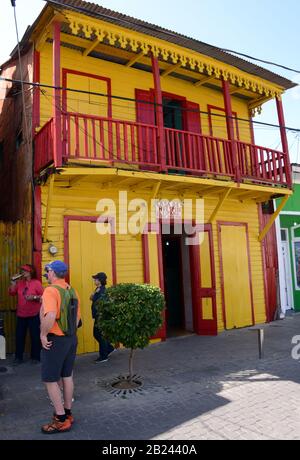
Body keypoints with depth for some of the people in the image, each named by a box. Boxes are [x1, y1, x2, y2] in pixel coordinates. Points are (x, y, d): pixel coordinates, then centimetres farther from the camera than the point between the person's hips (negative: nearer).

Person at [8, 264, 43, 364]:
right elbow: (11, 293, 3)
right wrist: (13, 282, -6)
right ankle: (18, 357, 21)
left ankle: (35, 357, 16)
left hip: (34, 314, -4)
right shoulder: (20, 282, 6)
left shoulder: (36, 283, -8)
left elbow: (43, 296, -9)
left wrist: (34, 297, -24)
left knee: (35, 336, 3)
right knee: (19, 336, 8)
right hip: (21, 314, 5)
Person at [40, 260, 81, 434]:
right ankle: (67, 412, 29)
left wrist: (43, 335, -19)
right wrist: (70, 332, 18)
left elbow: (50, 316, -33)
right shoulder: (72, 291, 7)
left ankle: (61, 420, 10)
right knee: (67, 376, 17)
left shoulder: (51, 290, -18)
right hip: (71, 338, 8)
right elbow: (77, 317, 12)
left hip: (55, 339, -8)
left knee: (50, 379, 4)